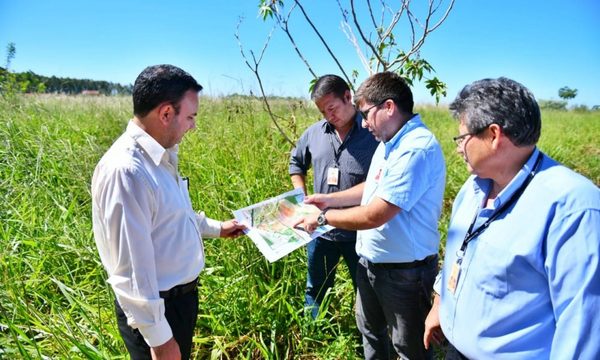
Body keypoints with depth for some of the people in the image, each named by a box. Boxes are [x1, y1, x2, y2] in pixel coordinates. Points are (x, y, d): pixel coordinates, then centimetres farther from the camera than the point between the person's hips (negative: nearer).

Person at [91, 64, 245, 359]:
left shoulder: (160, 156, 1)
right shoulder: (125, 170, -30)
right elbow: (130, 269, -28)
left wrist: (216, 228, 26)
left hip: (182, 294, 9)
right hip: (156, 308, -9)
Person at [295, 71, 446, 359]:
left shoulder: (416, 149, -29)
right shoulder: (390, 143, 4)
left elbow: (374, 216, -30)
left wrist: (323, 217, -17)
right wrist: (331, 199, 8)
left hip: (404, 270, -9)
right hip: (371, 261, 9)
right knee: (370, 329, 28)